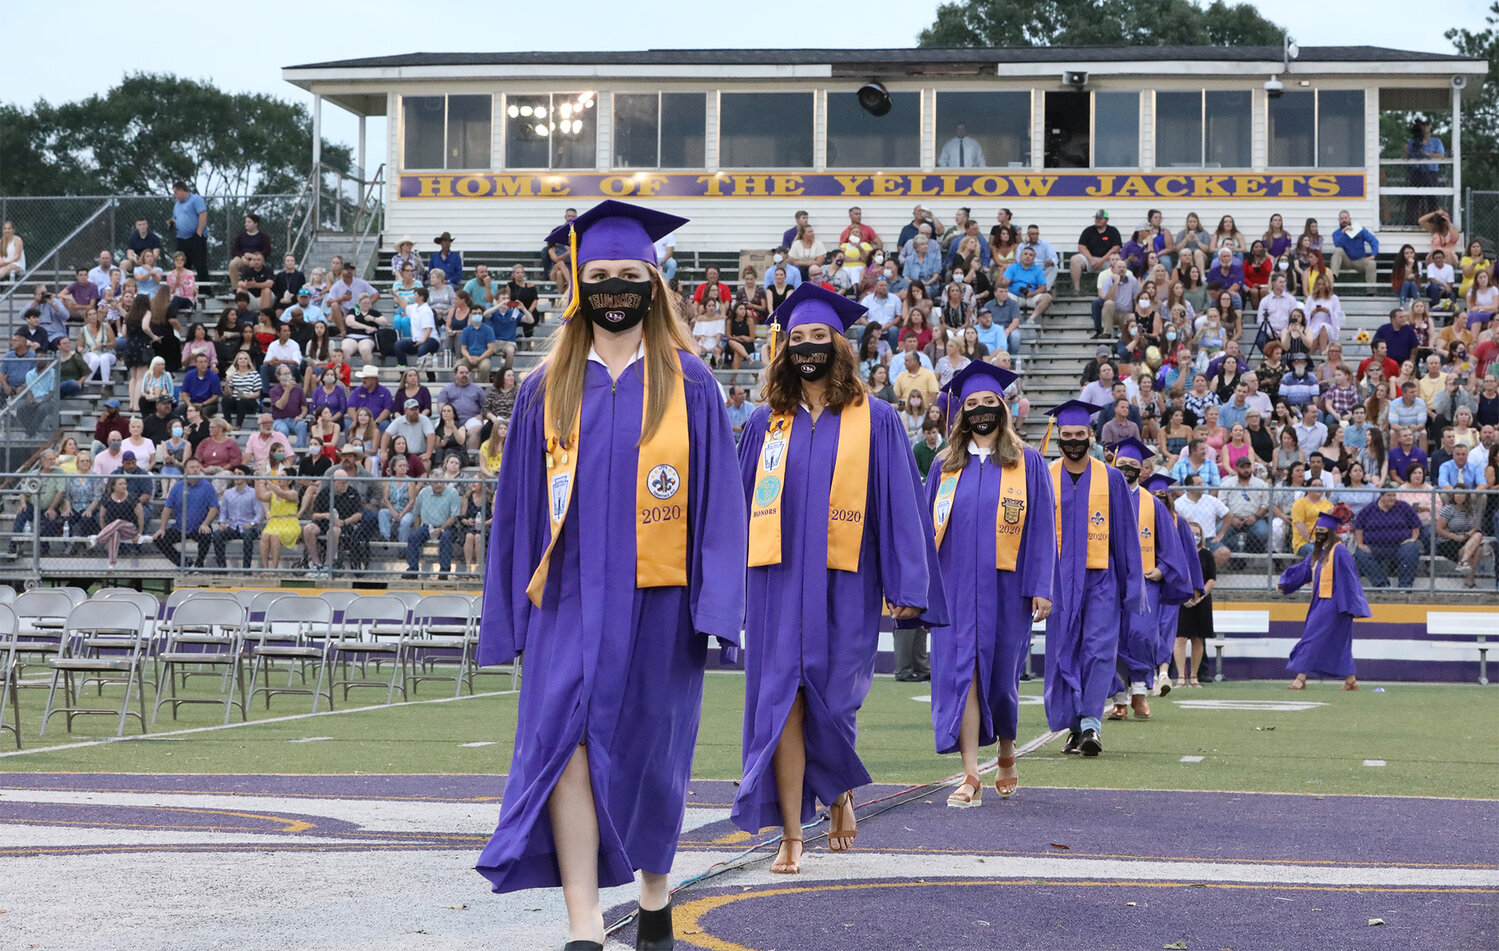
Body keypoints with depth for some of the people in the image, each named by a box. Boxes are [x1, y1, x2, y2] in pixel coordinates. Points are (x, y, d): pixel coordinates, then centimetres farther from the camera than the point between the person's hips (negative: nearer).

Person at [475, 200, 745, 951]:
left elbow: (718, 497, 1)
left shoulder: (688, 384, 3)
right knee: (566, 746, -11)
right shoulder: (548, 389, 8)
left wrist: (714, 600, -7)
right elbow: (519, 502, 10)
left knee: (648, 751, 10)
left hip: (655, 602, -1)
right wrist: (512, 609, 6)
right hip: (570, 599, 1)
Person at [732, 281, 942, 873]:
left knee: (830, 701, 3)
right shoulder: (768, 422, 10)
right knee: (782, 701, -5)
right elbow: (740, 501, 15)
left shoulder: (873, 420, 3)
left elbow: (899, 503, 0)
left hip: (844, 584, -2)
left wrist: (906, 585, -6)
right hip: (779, 580, 2)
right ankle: (791, 836, -2)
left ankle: (840, 794, 33)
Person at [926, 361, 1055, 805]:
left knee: (1001, 673, 8)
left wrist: (1041, 587, -7)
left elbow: (1041, 527, 0)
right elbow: (928, 527, 11)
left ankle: (1007, 755, 33)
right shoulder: (946, 467, 10)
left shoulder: (1027, 463, 4)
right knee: (961, 672, -8)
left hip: (1005, 586, -1)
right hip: (956, 586, 1)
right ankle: (971, 777, -10)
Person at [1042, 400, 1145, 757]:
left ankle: (1091, 724, -15)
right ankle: (1075, 727, 12)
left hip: (1101, 579, -1)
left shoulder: (1111, 479, 3)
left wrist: (1132, 585, 2)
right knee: (1064, 653, 3)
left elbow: (1126, 535, 5)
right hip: (1059, 580, 1)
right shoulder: (1044, 479, 4)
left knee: (1098, 650, -11)